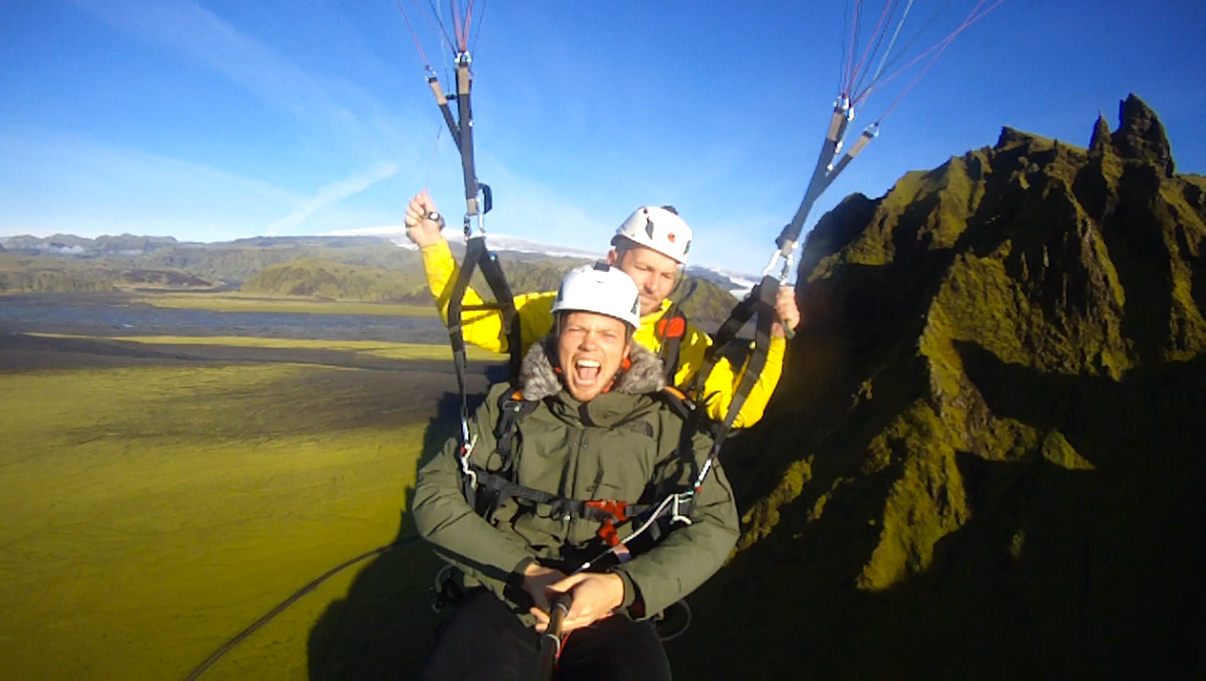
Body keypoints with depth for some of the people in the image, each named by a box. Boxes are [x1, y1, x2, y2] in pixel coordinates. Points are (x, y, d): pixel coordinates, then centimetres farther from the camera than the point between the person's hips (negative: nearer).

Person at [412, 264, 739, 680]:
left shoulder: (663, 423, 1)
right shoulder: (510, 407, 4)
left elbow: (715, 524, -6)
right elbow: (434, 495, -1)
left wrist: (621, 586, -21)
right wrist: (526, 571, -13)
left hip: (611, 608, 0)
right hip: (507, 593, 0)